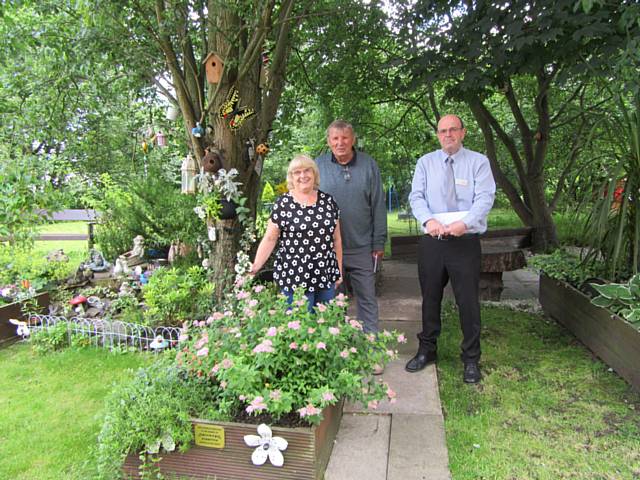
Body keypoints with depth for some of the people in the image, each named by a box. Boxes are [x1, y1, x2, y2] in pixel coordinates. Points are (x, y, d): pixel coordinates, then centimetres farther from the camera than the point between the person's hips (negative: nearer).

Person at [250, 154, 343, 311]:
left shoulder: (328, 200, 5)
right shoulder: (283, 203, -5)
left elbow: (336, 238, 10)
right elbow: (270, 239, -5)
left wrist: (339, 269, 10)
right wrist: (255, 267, -15)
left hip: (326, 276, 4)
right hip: (295, 277, -3)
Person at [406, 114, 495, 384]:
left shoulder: (478, 162, 2)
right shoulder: (425, 163, 8)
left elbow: (485, 198, -8)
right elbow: (416, 197, 0)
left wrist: (464, 223, -26)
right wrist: (429, 220, -20)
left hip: (466, 241, -2)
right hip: (432, 241, 2)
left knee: (468, 301, 3)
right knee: (430, 298, 13)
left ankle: (471, 359, 20)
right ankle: (427, 350, 30)